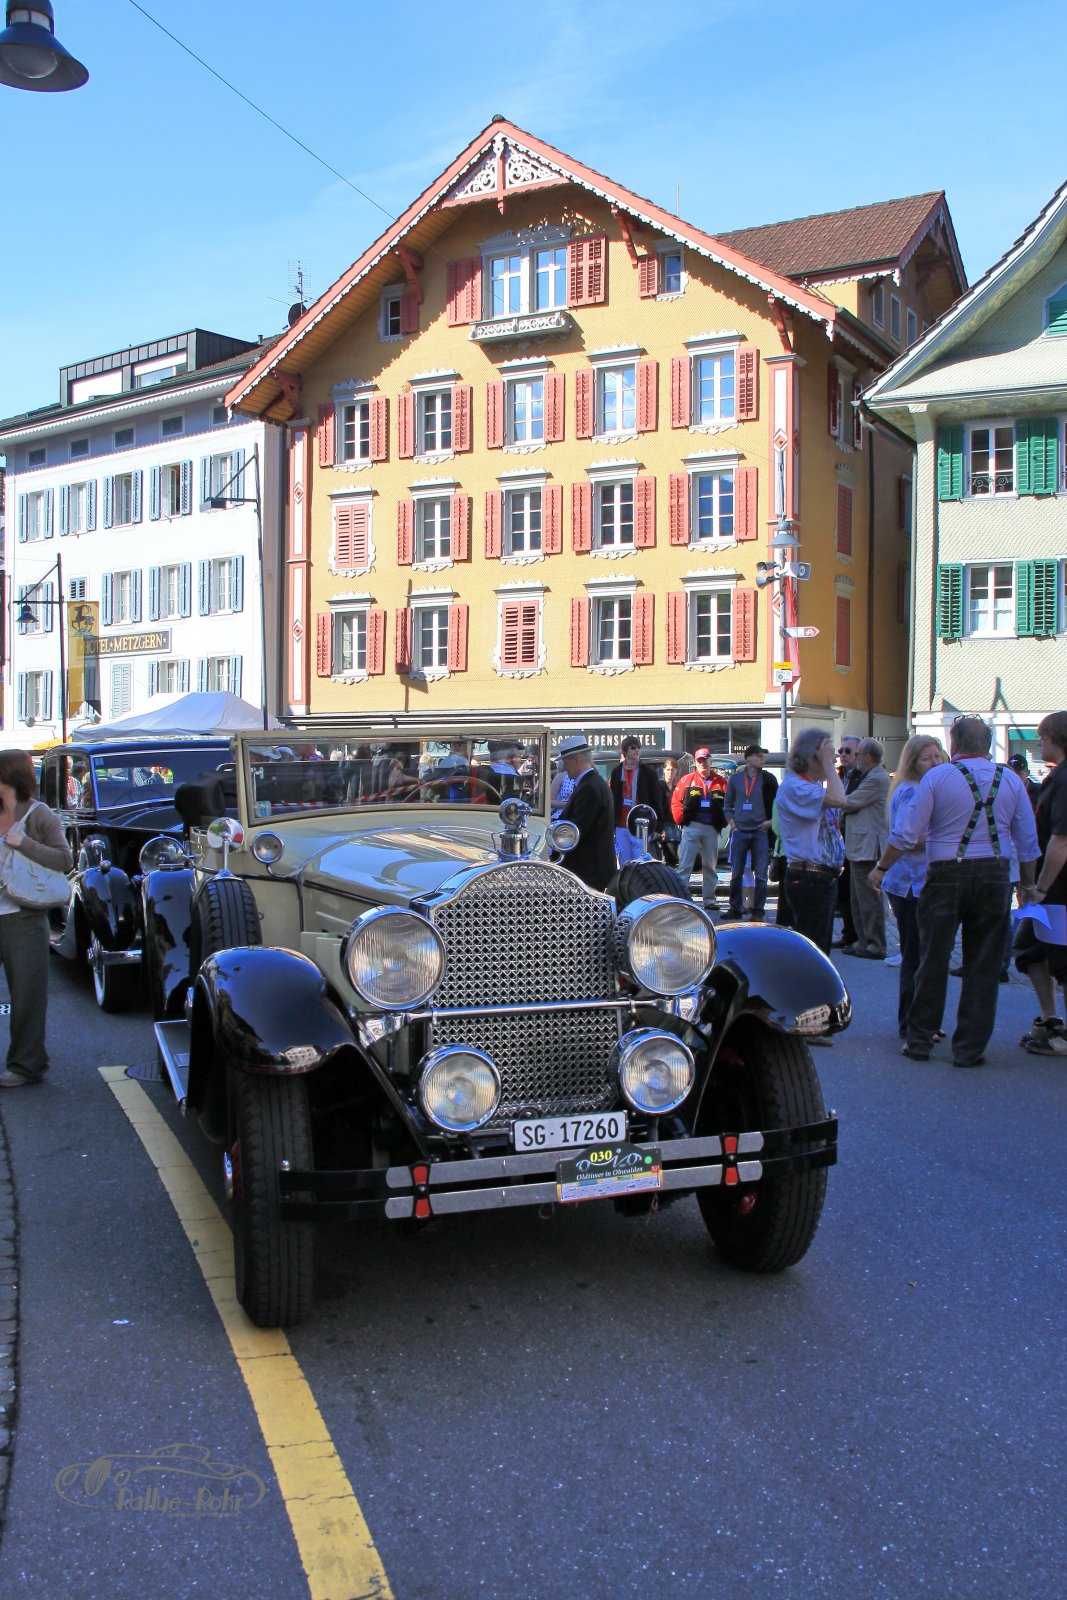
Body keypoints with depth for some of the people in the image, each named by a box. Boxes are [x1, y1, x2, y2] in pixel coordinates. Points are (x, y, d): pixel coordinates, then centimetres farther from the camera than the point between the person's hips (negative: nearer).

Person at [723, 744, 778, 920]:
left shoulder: (768, 779, 2)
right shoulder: (735, 778, 7)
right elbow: (727, 804, 15)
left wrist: (771, 821, -5)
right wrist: (732, 824, 4)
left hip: (761, 832, -2)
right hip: (739, 832, 2)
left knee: (760, 874, -2)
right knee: (736, 874, 5)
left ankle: (758, 910, 4)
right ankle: (735, 908, 15)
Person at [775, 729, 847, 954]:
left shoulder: (812, 786, 17)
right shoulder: (792, 786, -16)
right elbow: (837, 799, -26)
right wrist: (827, 762, -17)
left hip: (823, 877, 11)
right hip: (807, 879, -11)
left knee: (820, 949, 15)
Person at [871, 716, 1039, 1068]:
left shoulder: (937, 777, -5)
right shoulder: (1010, 779, 4)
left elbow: (907, 834, -7)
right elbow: (1028, 841, 6)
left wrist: (881, 868, 5)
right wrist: (1027, 884, 18)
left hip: (946, 876, -2)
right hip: (995, 876, 2)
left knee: (934, 960, 7)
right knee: (983, 966, 7)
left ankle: (920, 1041, 14)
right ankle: (969, 1049, 10)